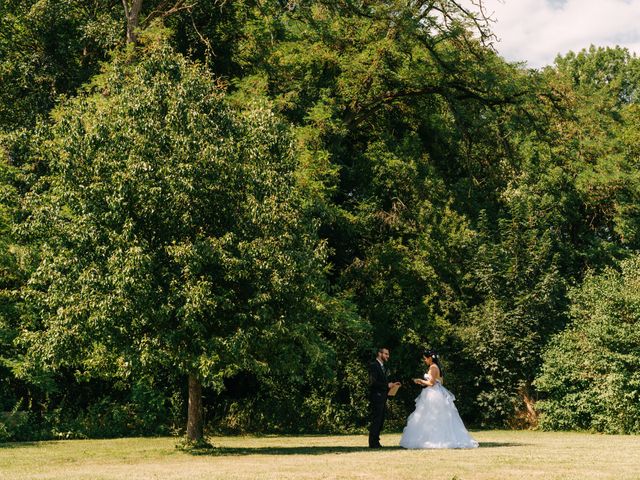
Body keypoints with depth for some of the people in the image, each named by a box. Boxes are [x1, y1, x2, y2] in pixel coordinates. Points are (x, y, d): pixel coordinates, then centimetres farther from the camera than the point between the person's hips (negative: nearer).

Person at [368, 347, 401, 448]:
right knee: (376, 420, -9)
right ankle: (373, 443, -7)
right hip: (376, 397, -9)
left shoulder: (383, 367, 20)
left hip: (382, 398, 9)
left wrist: (392, 384, 7)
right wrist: (387, 385, -18)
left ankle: (375, 441, 15)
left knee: (380, 420, 10)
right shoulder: (373, 365, -11)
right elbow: (373, 382, -19)